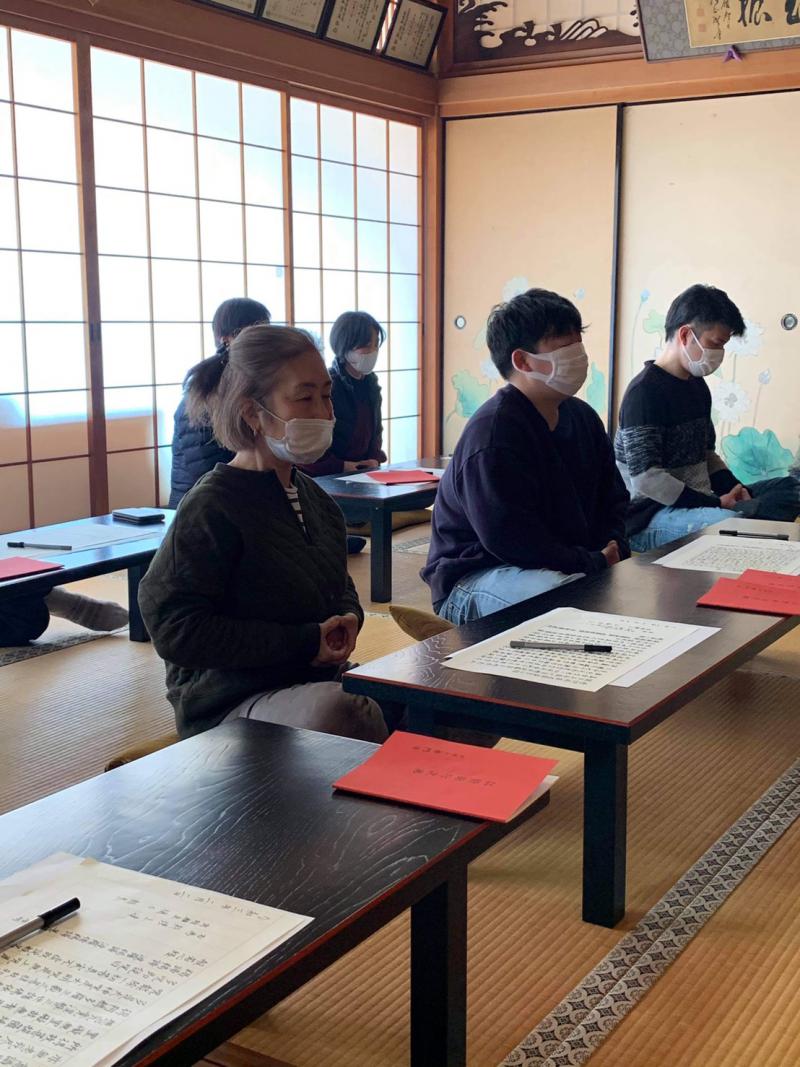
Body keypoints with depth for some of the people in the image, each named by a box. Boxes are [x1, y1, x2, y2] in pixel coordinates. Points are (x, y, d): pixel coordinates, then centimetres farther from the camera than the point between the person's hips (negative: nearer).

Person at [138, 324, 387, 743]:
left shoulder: (313, 497, 13)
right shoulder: (210, 508, -12)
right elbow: (173, 628, -17)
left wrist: (347, 618, 2)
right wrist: (304, 642, -17)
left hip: (320, 680, 7)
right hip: (229, 704, -7)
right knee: (337, 710, -36)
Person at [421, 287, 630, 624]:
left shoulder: (582, 417, 10)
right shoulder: (492, 432, -19)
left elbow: (612, 498, 20)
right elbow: (510, 539, -26)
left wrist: (613, 551, -2)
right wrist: (596, 564, -20)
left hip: (569, 565, 9)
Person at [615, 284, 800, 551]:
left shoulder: (697, 386, 12)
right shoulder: (645, 391, -15)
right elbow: (645, 479, -22)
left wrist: (733, 489, 3)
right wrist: (716, 505, -20)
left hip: (696, 502, 9)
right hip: (650, 517, -9)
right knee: (728, 523, -36)